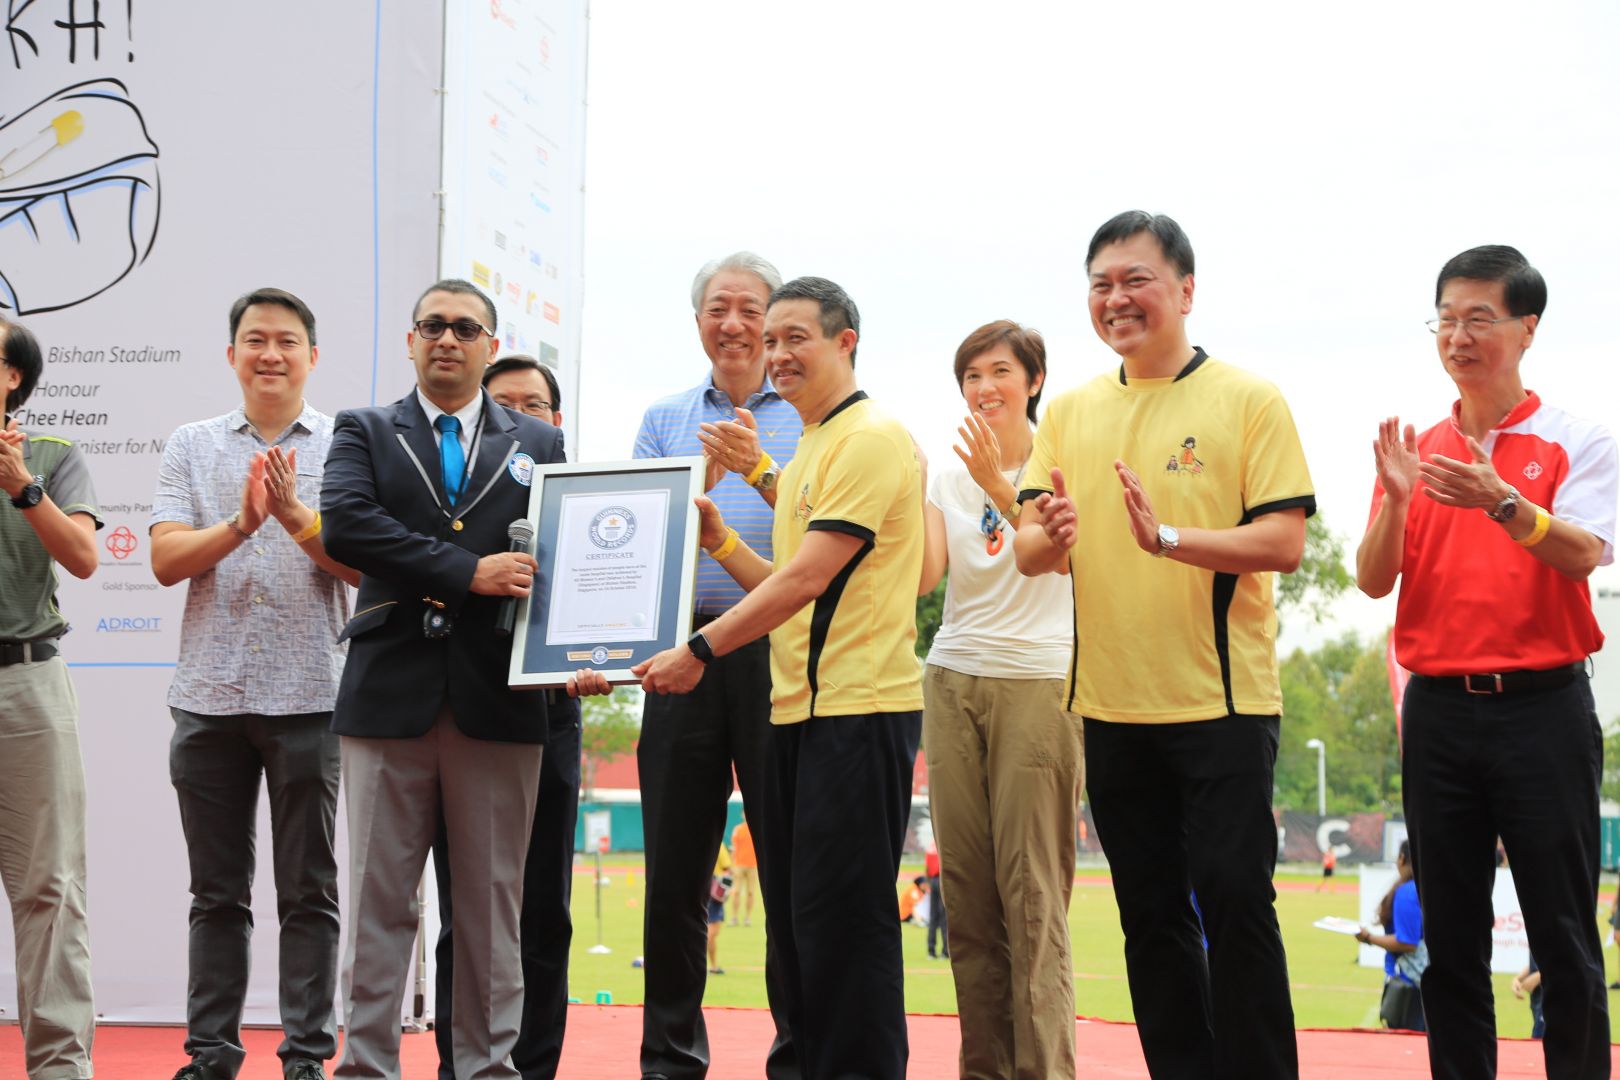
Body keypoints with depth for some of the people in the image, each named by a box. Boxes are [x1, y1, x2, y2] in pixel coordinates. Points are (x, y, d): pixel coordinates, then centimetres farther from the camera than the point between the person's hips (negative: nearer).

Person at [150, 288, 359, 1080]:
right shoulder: (191, 447, 9)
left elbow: (364, 568, -5)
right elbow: (166, 561, -2)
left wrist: (297, 517, -20)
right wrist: (242, 522, -17)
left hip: (309, 696, -2)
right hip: (209, 695, 2)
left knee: (309, 892, 3)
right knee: (217, 893, 9)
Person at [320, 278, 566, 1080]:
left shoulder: (539, 444, 14)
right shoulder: (365, 433, 9)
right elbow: (343, 525, -9)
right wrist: (468, 573, -15)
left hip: (497, 703, 1)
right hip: (389, 696, -1)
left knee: (493, 902, 5)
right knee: (378, 900, 2)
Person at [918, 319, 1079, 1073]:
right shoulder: (949, 472, 13)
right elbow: (924, 577, 2)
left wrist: (1001, 486, -30)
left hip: (1038, 680, -4)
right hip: (954, 679, 5)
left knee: (1033, 892, -9)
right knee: (965, 886, 2)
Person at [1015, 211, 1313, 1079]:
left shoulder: (1248, 401, -4)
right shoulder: (1070, 411, 9)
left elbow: (1283, 542, -12)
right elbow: (1028, 549, 7)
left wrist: (1168, 536, -25)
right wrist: (1048, 537, -17)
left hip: (1222, 701, -4)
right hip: (1110, 705, 5)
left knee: (1235, 901, -4)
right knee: (1150, 912, 10)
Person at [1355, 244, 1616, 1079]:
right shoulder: (1416, 452, 11)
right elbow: (1374, 581, 4)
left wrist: (1501, 503, -30)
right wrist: (1395, 501, -15)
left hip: (1542, 704, -3)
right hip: (1439, 706, 4)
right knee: (1450, 938, 6)